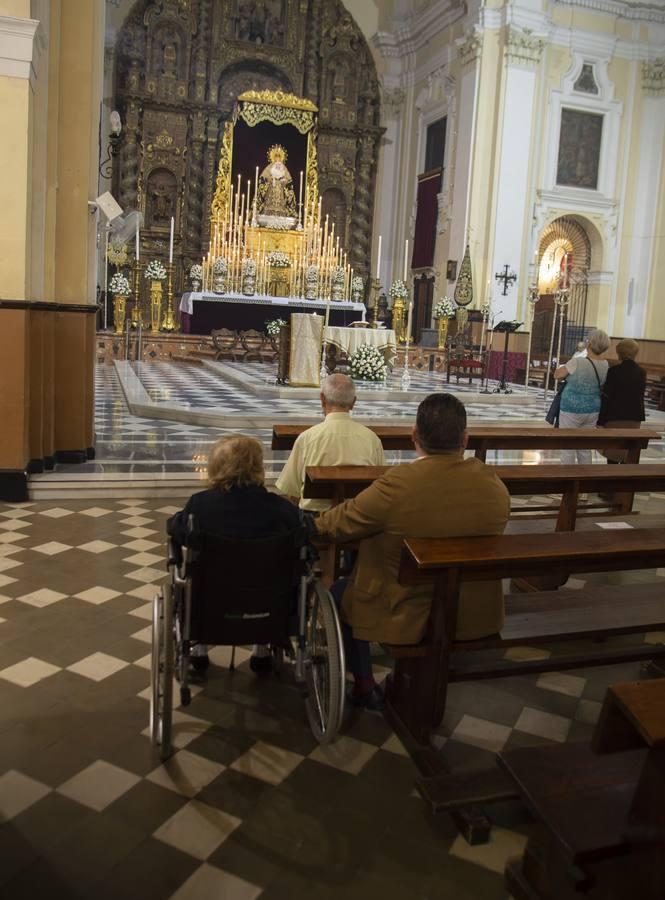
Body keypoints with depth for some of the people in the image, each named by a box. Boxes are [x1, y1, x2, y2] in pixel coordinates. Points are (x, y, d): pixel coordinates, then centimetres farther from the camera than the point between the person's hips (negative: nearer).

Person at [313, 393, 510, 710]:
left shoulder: (395, 485, -26)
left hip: (410, 619, -5)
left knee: (341, 591, 21)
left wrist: (315, 524, 12)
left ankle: (364, 684, 30)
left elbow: (341, 523, -10)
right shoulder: (494, 484, -12)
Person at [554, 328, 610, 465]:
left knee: (567, 450, 5)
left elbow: (557, 375, -8)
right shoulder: (605, 365, -1)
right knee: (585, 449, 17)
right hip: (592, 411, 6)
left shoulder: (577, 362, -22)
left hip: (572, 411, -6)